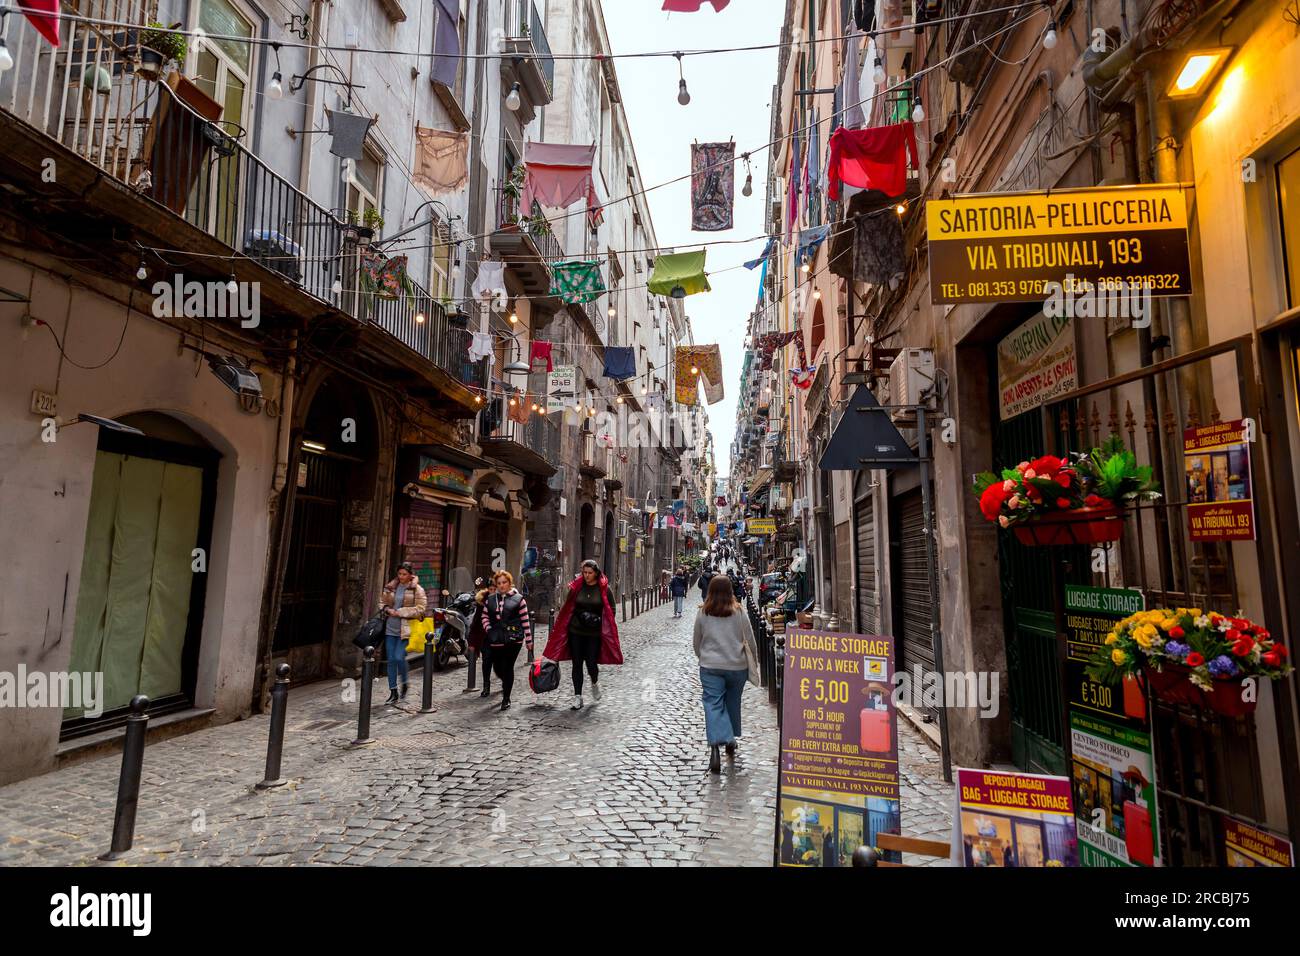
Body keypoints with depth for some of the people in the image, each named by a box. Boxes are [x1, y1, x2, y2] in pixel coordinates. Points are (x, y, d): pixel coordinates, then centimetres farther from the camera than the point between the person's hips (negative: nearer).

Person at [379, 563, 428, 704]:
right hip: (390, 628, 5)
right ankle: (393, 692, 17)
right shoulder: (390, 587, 10)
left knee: (399, 658, -13)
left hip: (406, 630, -5)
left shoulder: (417, 590, -4)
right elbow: (382, 602, 18)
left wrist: (400, 612, -14)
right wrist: (387, 610, -4)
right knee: (391, 660, 6)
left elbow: (420, 609, -10)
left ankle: (405, 683, 16)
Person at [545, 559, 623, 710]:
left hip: (594, 633, -2)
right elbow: (567, 608, 7)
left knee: (591, 663, -3)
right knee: (577, 664, 5)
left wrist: (600, 620, -7)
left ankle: (594, 683, 30)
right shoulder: (576, 586, 0)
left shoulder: (604, 589, -3)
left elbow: (611, 610, 4)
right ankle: (577, 697, 14)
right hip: (576, 631, 2)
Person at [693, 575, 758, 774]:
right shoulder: (739, 613, -4)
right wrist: (754, 660, 16)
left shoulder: (702, 614, -3)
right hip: (737, 666, 1)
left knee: (713, 705, -1)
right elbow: (750, 640, 1)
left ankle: (715, 745, -16)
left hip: (710, 667, -1)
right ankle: (731, 741, 31)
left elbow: (697, 643, 7)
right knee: (733, 703, 18)